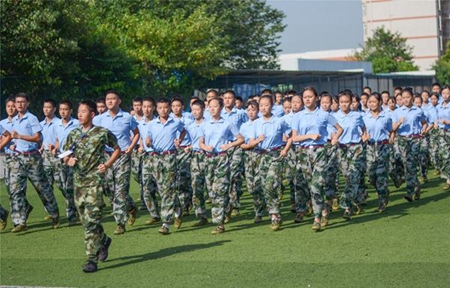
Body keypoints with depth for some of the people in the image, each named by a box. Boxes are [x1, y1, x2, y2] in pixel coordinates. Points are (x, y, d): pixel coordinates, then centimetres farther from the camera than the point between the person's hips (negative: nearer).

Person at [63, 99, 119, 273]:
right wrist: (68, 161, -6)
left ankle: (92, 259, -11)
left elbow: (117, 149, 7)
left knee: (91, 220, -12)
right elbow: (65, 156, 16)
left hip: (95, 180, -6)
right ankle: (104, 240, 39)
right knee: (85, 219, 13)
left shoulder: (102, 133, -4)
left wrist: (108, 164, -5)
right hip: (78, 180, 6)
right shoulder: (73, 134, 9)